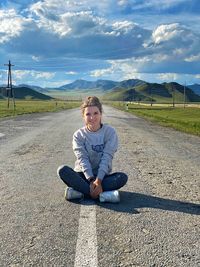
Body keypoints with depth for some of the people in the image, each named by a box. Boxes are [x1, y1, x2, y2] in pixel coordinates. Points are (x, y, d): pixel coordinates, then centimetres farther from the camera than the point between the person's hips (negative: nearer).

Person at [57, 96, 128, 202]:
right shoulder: (79, 135, -2)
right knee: (62, 170, -27)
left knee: (123, 177, -28)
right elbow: (83, 159, -11)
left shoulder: (110, 132, -5)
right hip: (83, 175, 1)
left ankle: (79, 192, -30)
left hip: (103, 176, 0)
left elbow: (107, 157, -13)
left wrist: (98, 180, -25)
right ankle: (102, 195, -33)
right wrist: (91, 180, -26)